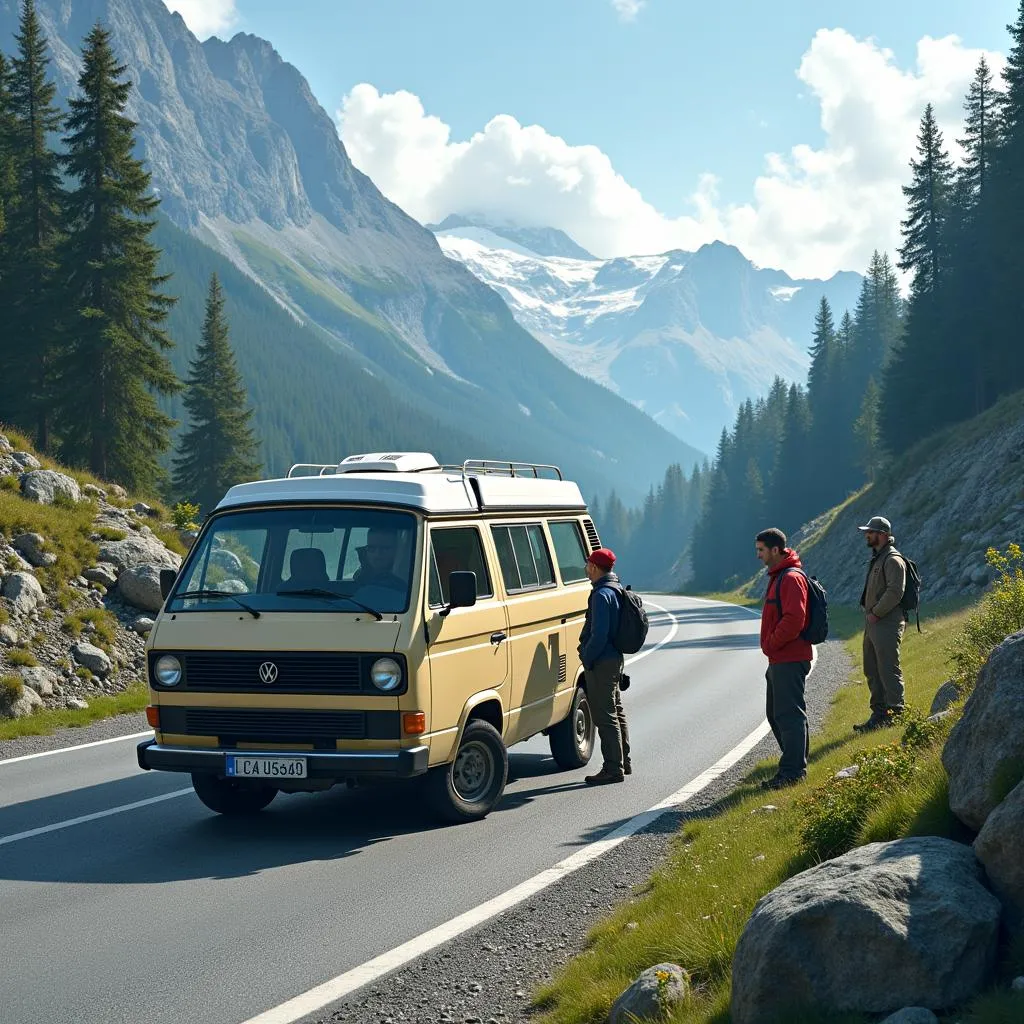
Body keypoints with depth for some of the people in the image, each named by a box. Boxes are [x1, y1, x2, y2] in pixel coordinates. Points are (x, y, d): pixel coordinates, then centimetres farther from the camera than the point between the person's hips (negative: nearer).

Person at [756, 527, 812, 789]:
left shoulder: (791, 578, -16)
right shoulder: (777, 577, 17)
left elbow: (794, 619, -24)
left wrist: (771, 644, -16)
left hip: (790, 659, -11)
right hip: (778, 659, 11)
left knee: (789, 714, -7)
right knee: (776, 713, 16)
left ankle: (792, 771, -4)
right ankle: (796, 764, 25)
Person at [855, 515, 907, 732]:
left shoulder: (893, 560, -12)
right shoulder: (877, 559, 19)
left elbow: (895, 592, -22)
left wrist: (876, 613, -17)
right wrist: (868, 612, 12)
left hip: (887, 623, -10)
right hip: (872, 623, 10)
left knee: (888, 670, -8)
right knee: (872, 671, 13)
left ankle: (896, 713, -4)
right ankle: (879, 712, 20)